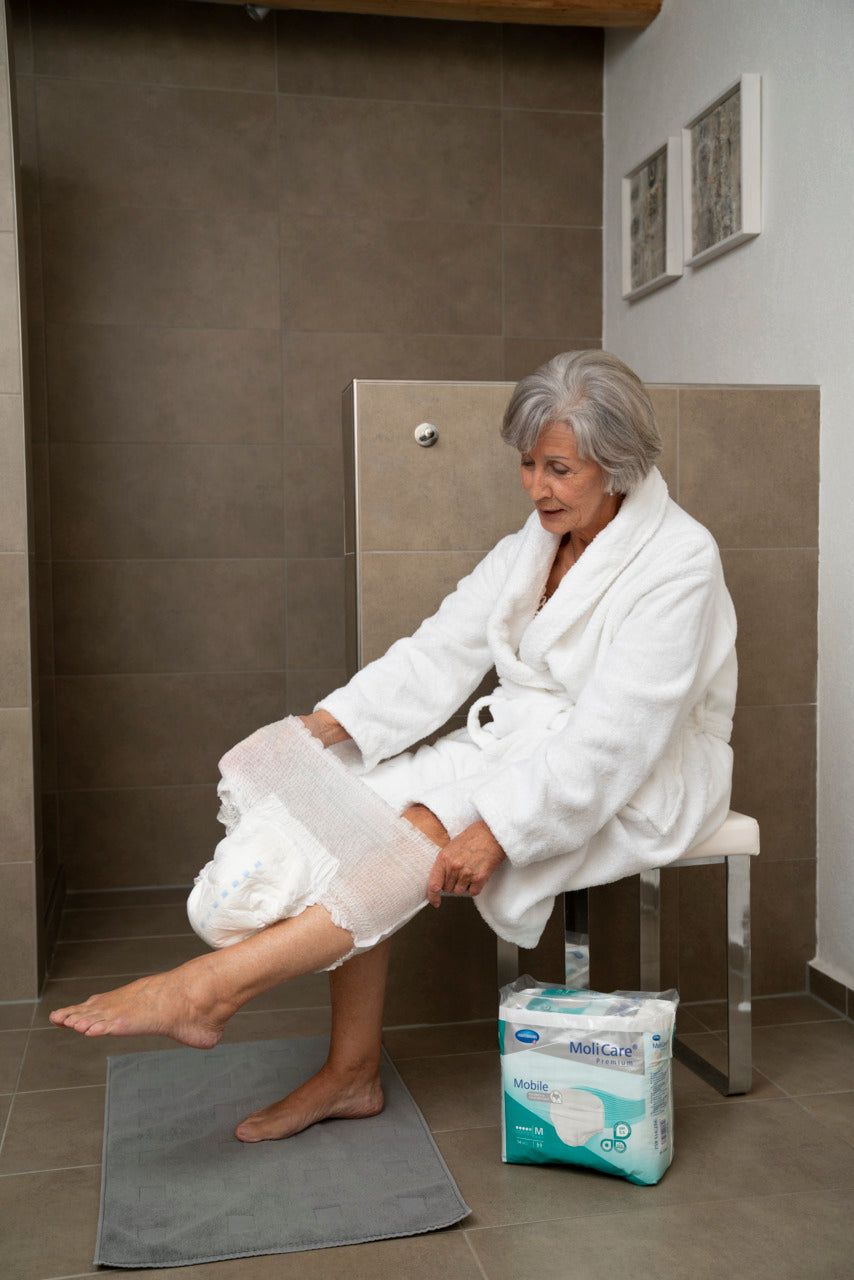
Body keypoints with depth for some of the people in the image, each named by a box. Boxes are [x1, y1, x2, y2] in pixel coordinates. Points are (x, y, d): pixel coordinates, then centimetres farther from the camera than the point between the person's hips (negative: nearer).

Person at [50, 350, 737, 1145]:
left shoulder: (678, 559, -17)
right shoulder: (532, 544, 7)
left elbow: (614, 736, -25)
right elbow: (441, 650, -1)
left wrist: (497, 828, -31)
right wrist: (328, 724, -15)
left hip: (633, 786, -6)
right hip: (523, 744, 7)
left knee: (425, 833, -30)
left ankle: (210, 989, -29)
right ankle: (351, 1073, -10)